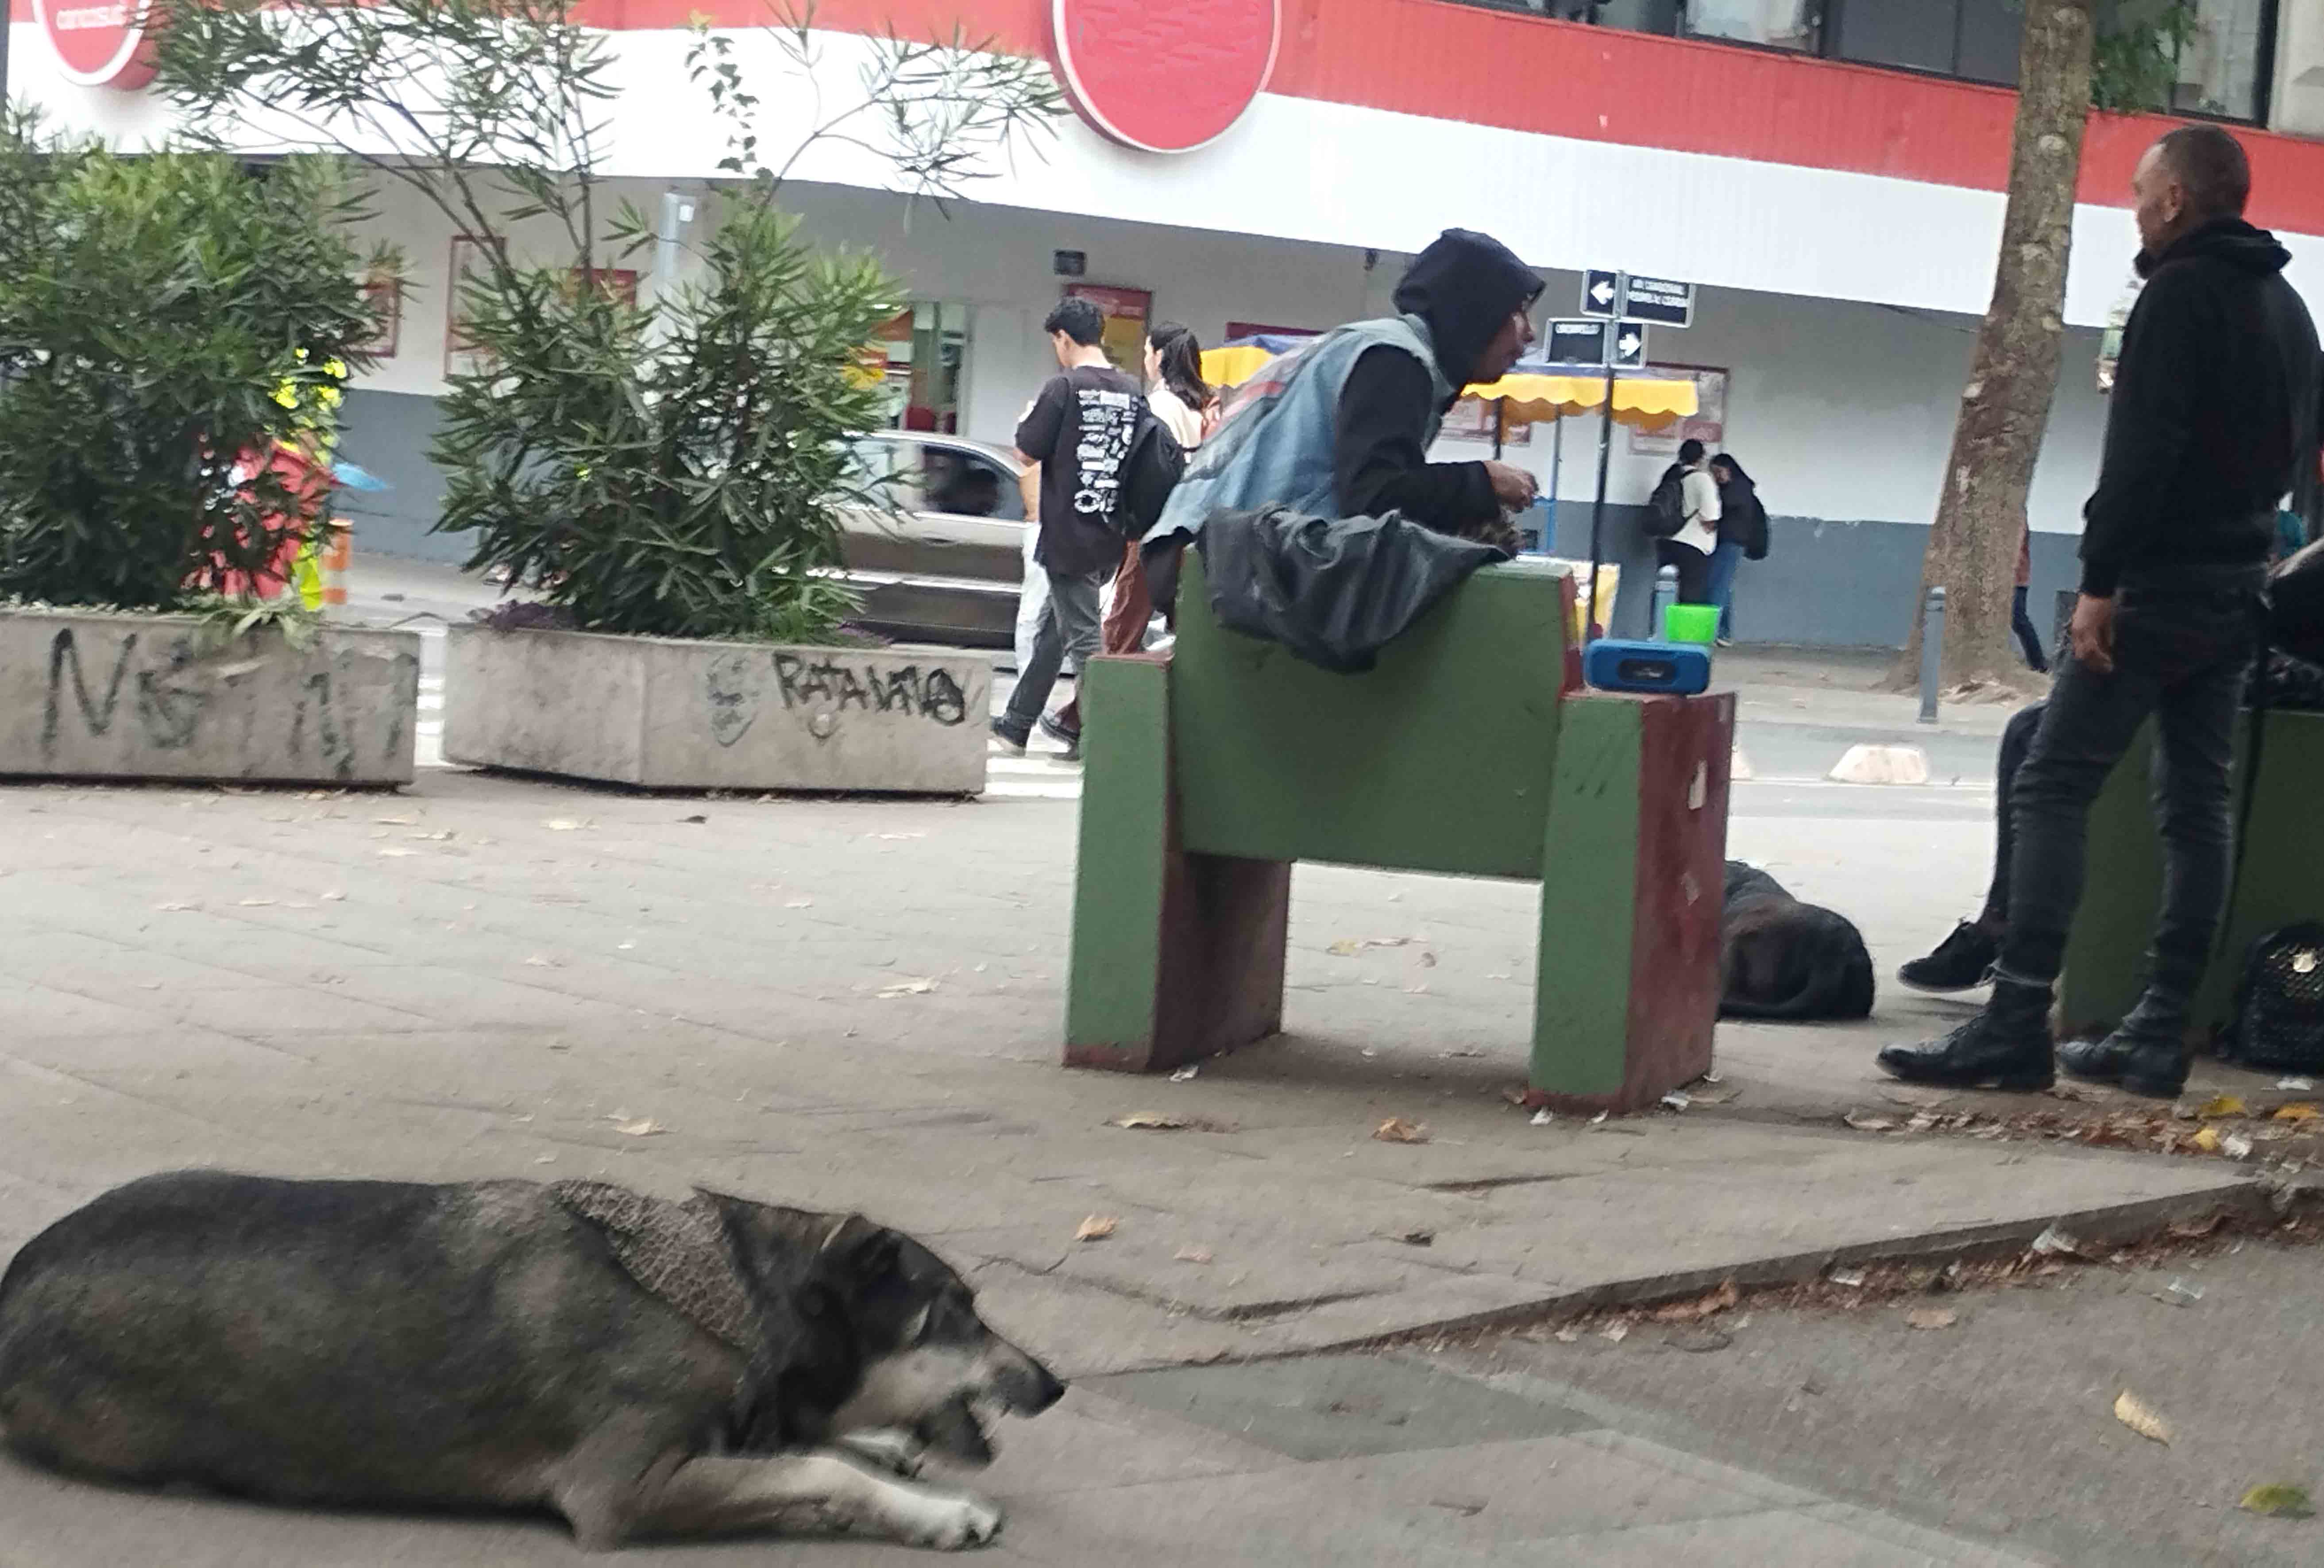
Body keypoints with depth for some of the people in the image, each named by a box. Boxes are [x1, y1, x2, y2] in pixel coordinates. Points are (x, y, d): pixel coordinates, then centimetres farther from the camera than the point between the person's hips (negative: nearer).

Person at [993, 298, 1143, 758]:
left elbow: (1027, 453, -7)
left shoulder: (1065, 387, -12)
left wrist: (1027, 421, 12)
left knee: (1084, 638, -4)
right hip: (1111, 540, 7)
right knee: (1051, 630, 17)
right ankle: (1015, 725, 27)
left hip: (1070, 538, -7)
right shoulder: (1131, 392, 6)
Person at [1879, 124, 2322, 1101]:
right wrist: (2244, 521, 17)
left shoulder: (2180, 294, -11)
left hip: (2162, 582, -9)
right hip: (2238, 588, 9)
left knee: (2050, 789, -9)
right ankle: (2161, 1035, 10)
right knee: (2197, 806, 9)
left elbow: (2141, 449, -19)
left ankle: (2016, 1027, -14)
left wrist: (2100, 579, -19)